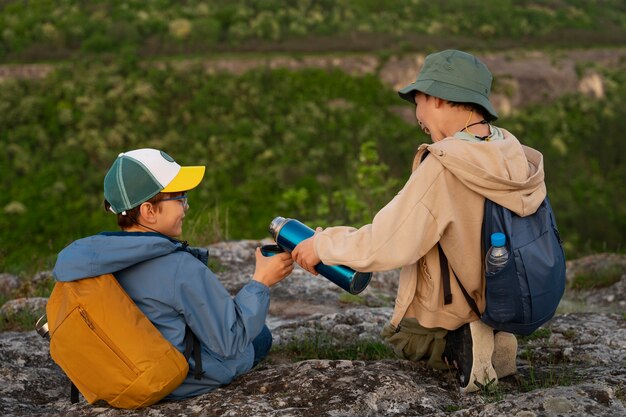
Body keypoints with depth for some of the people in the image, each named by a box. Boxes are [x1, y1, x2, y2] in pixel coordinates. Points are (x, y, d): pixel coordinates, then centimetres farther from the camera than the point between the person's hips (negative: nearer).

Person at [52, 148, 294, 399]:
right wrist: (260, 282, -15)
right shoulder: (181, 269, -30)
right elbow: (230, 343, -23)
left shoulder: (96, 254, -14)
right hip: (188, 382, -6)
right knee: (260, 335, 21)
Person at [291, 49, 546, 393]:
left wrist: (323, 245, -11)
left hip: (455, 312, -7)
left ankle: (459, 344, -4)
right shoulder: (515, 154, -8)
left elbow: (385, 245, -27)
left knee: (397, 335, 26)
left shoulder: (443, 167, -28)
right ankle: (487, 338, 7)